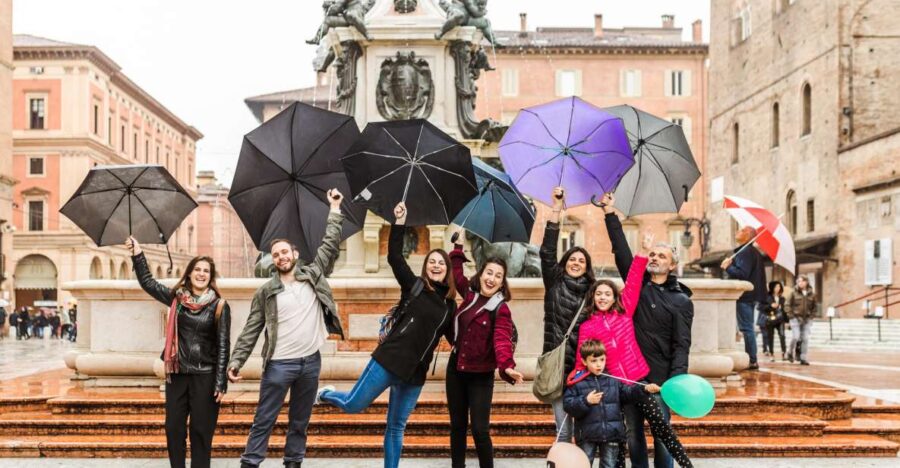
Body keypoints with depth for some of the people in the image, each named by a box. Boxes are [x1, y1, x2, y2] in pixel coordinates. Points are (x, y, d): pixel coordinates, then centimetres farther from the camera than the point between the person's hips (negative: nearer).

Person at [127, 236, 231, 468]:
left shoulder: (219, 306, -5)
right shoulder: (177, 298, 5)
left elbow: (223, 345, -6)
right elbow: (147, 282, 13)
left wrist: (220, 382, -9)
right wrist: (137, 255, 2)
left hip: (205, 375, -4)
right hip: (177, 373, 4)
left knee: (201, 430, 3)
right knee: (173, 427, 8)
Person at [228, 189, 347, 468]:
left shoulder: (313, 276, 6)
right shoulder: (266, 292, 1)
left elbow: (330, 245, 6)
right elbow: (251, 330, -1)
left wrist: (335, 210, 5)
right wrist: (236, 361, -10)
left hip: (311, 361, 2)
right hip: (279, 364, -2)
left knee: (300, 421, 13)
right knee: (264, 420, 1)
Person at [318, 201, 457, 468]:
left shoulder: (449, 305, 10)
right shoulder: (414, 286, 0)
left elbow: (454, 338, 15)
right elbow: (394, 258, -10)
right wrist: (399, 224, -16)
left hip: (416, 371, 4)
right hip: (389, 360, -3)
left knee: (397, 427, 11)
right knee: (353, 405, 1)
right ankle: (326, 394, 33)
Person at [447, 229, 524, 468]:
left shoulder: (501, 309, -14)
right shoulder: (470, 293, 1)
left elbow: (502, 340, -29)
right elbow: (456, 273, 22)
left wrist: (507, 366, -45)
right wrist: (458, 248, 21)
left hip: (481, 375, -5)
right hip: (456, 369, 5)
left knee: (480, 429, -6)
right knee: (457, 426, 14)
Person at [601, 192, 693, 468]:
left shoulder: (681, 301, -1)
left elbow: (681, 345, -7)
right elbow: (622, 251, 2)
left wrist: (677, 379, -20)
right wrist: (611, 216, -2)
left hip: (659, 378, -3)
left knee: (661, 435, 3)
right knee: (633, 434, 11)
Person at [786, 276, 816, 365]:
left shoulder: (811, 294, 5)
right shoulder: (794, 293, -1)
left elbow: (814, 307, 14)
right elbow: (787, 305, 1)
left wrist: (811, 316, 3)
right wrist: (792, 315, -7)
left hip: (807, 320, 2)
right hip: (796, 319, -2)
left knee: (805, 339, -1)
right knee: (795, 337, -12)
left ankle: (803, 358, 5)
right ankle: (790, 352, 13)